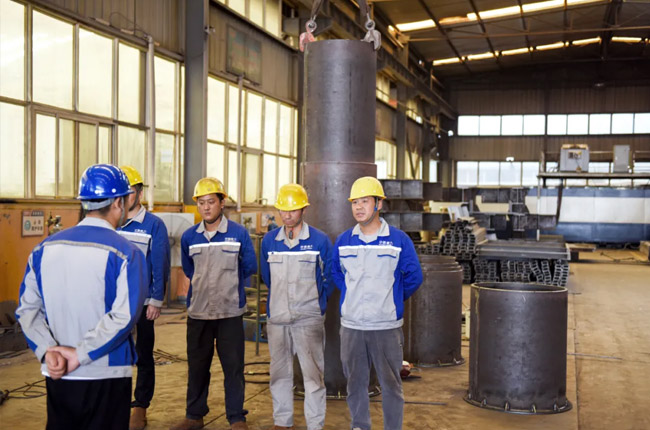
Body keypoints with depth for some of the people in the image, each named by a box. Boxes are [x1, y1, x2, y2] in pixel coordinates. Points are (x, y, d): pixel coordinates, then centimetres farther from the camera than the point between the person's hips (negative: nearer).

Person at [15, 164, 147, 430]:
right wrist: (80, 354, -15)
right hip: (106, 377, -4)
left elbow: (28, 308, 0)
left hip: (57, 376, 5)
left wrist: (47, 350, -9)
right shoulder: (125, 253, -12)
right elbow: (124, 316, -21)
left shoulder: (45, 249, 3)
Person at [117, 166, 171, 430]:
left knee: (143, 356, 8)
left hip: (142, 303, -3)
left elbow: (160, 267, -7)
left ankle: (140, 408, 19)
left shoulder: (154, 225, -7)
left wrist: (156, 301, -10)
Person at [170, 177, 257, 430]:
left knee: (233, 366, 2)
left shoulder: (239, 233, -4)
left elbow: (250, 267, 6)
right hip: (197, 312, 3)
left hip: (230, 312, -3)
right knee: (196, 367, 12)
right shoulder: (189, 237, 4)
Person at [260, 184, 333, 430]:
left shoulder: (319, 240, -5)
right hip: (277, 317, 4)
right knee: (279, 372, 11)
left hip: (309, 318, -3)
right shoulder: (269, 241, 4)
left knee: (312, 373, -1)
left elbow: (328, 277, 5)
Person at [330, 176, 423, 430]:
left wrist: (392, 299, 8)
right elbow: (335, 273, 20)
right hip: (351, 325, 3)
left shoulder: (399, 240, -5)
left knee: (390, 384, 5)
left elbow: (414, 277, 3)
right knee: (355, 382, 12)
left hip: (387, 326, -3)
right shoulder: (343, 241, 3)